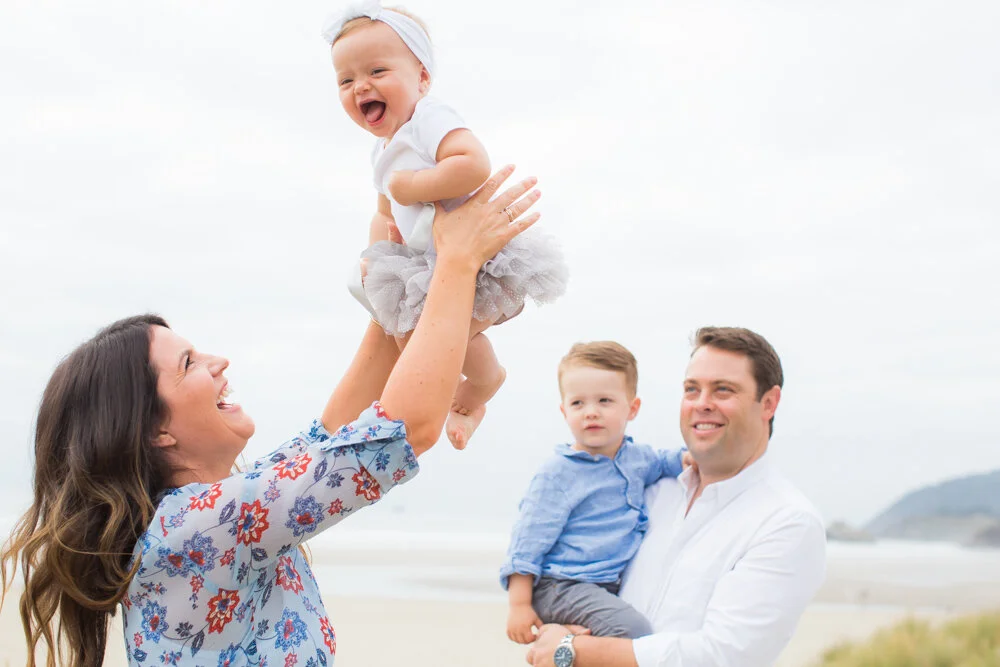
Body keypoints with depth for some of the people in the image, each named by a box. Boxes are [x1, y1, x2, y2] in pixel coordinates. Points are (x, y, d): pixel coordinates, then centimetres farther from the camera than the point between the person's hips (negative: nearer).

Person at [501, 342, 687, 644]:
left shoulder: (638, 457, 9)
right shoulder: (558, 473, -10)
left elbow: (664, 462, 35)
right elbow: (529, 539, -8)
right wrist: (519, 605, -12)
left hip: (614, 584, 8)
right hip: (561, 587, -8)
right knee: (633, 630, -27)